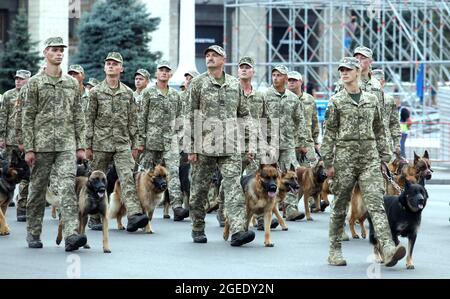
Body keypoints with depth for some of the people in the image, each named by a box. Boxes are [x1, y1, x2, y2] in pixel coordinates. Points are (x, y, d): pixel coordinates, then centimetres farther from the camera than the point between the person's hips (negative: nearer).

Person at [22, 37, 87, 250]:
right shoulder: (35, 82, 2)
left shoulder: (72, 83, 12)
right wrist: (28, 148, -7)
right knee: (37, 189, 6)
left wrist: (81, 146, 7)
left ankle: (71, 234, -23)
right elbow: (27, 117, -1)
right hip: (42, 144, -2)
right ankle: (33, 235, 19)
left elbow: (78, 117, 14)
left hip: (66, 145, 2)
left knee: (68, 186, -13)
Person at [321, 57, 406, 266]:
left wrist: (384, 155, 14)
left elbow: (379, 130, 18)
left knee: (376, 203, -11)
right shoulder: (336, 102, 3)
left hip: (370, 158, 2)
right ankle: (335, 251, 16)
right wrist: (328, 162, -3)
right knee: (340, 206, 5)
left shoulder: (371, 100, 12)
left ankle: (388, 249, -24)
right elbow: (329, 133, 1)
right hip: (345, 156, -2)